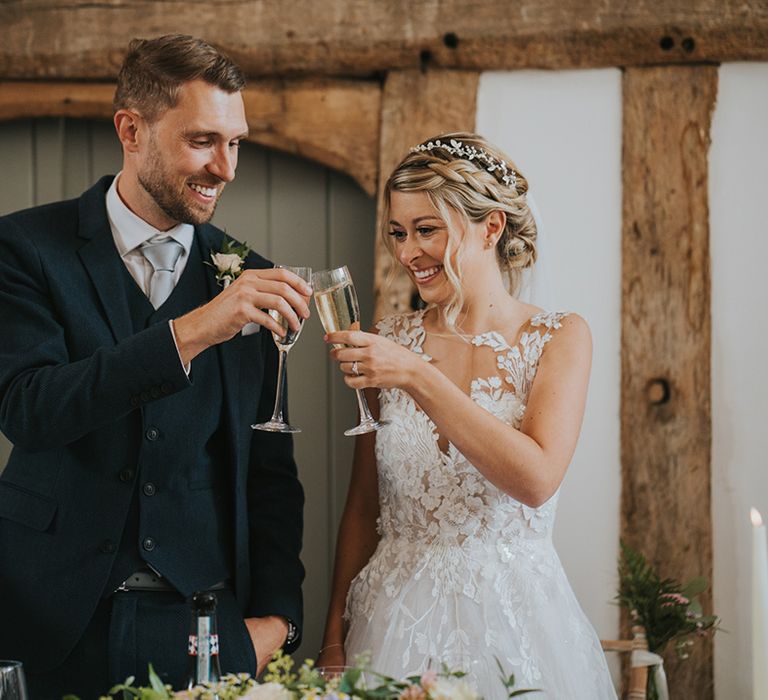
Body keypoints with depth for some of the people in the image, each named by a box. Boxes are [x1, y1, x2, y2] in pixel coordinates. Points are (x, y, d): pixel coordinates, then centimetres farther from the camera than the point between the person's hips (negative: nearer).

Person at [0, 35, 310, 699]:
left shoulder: (250, 279, 6)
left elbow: (270, 470, 10)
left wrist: (275, 615, -1)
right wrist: (191, 332, -27)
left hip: (202, 620, 2)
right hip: (58, 622, -2)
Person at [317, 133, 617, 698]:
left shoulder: (560, 338, -4)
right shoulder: (387, 344, 3)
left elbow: (536, 480, -19)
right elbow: (362, 510, 8)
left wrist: (418, 377, -24)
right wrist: (334, 643, 2)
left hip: (512, 617, -2)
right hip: (396, 621, 2)